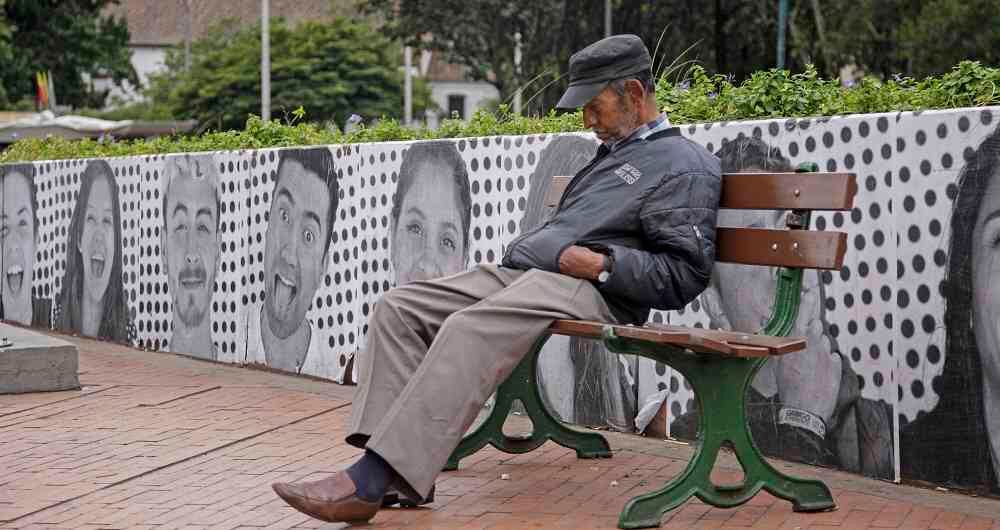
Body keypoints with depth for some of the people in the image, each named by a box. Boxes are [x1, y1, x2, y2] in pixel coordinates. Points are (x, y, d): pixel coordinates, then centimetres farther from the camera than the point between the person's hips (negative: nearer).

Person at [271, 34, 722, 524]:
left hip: (588, 289, -10)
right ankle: (401, 469, -23)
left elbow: (685, 275, -10)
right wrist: (529, 244, 17)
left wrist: (601, 264, -16)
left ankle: (370, 482, -41)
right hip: (519, 272, 10)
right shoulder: (614, 152, 29)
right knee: (399, 307, -9)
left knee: (470, 330, -35)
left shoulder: (684, 166, 0)